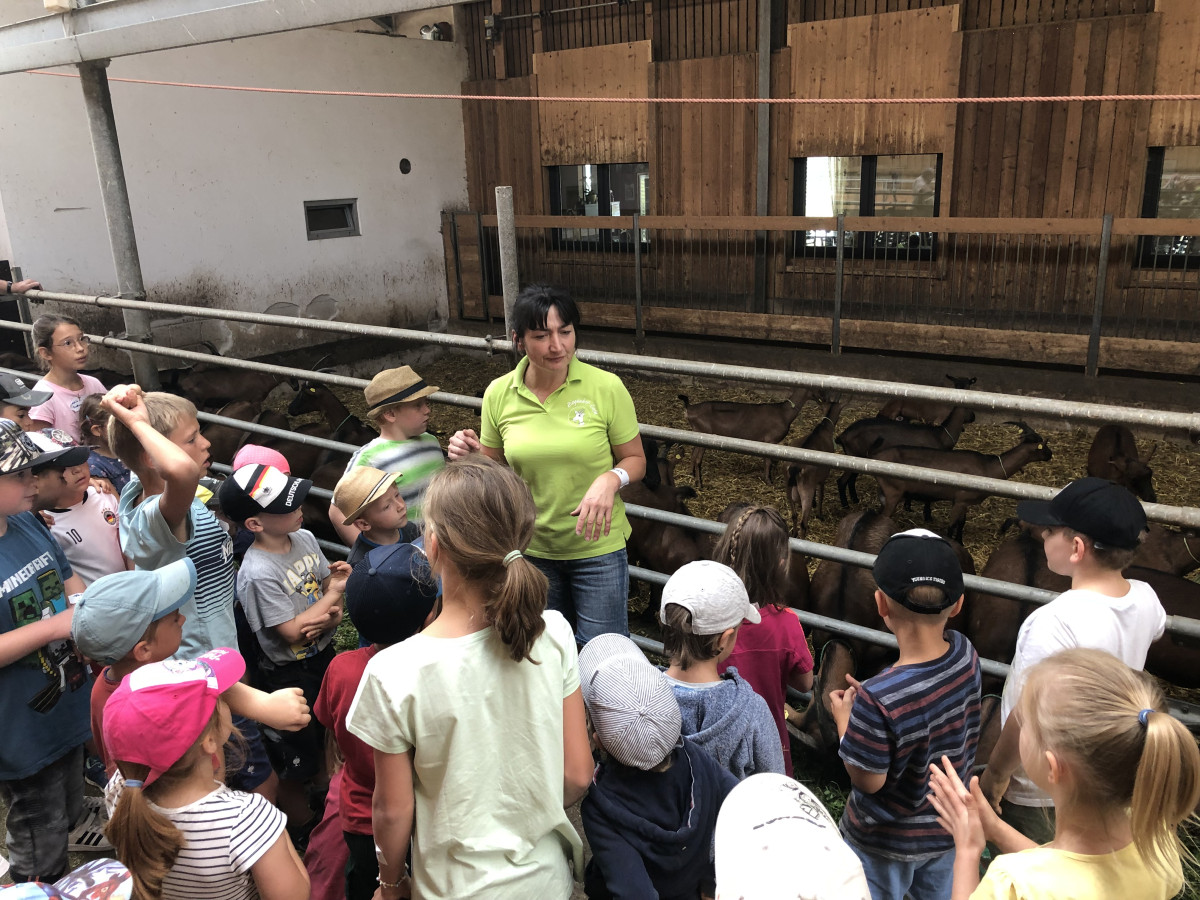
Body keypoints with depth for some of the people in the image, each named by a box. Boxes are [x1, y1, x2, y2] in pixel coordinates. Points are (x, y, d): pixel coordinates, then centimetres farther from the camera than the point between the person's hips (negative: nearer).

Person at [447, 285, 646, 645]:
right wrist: (472, 457, -16)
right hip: (531, 548, 3)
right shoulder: (498, 394, -7)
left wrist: (611, 478, -25)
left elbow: (636, 460, -4)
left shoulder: (606, 387, -13)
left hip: (597, 547, -2)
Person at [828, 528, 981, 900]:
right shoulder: (965, 655, -20)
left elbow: (868, 781, -23)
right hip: (948, 829, 5)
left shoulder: (878, 699, -39)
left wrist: (844, 719, -11)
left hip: (887, 842, -5)